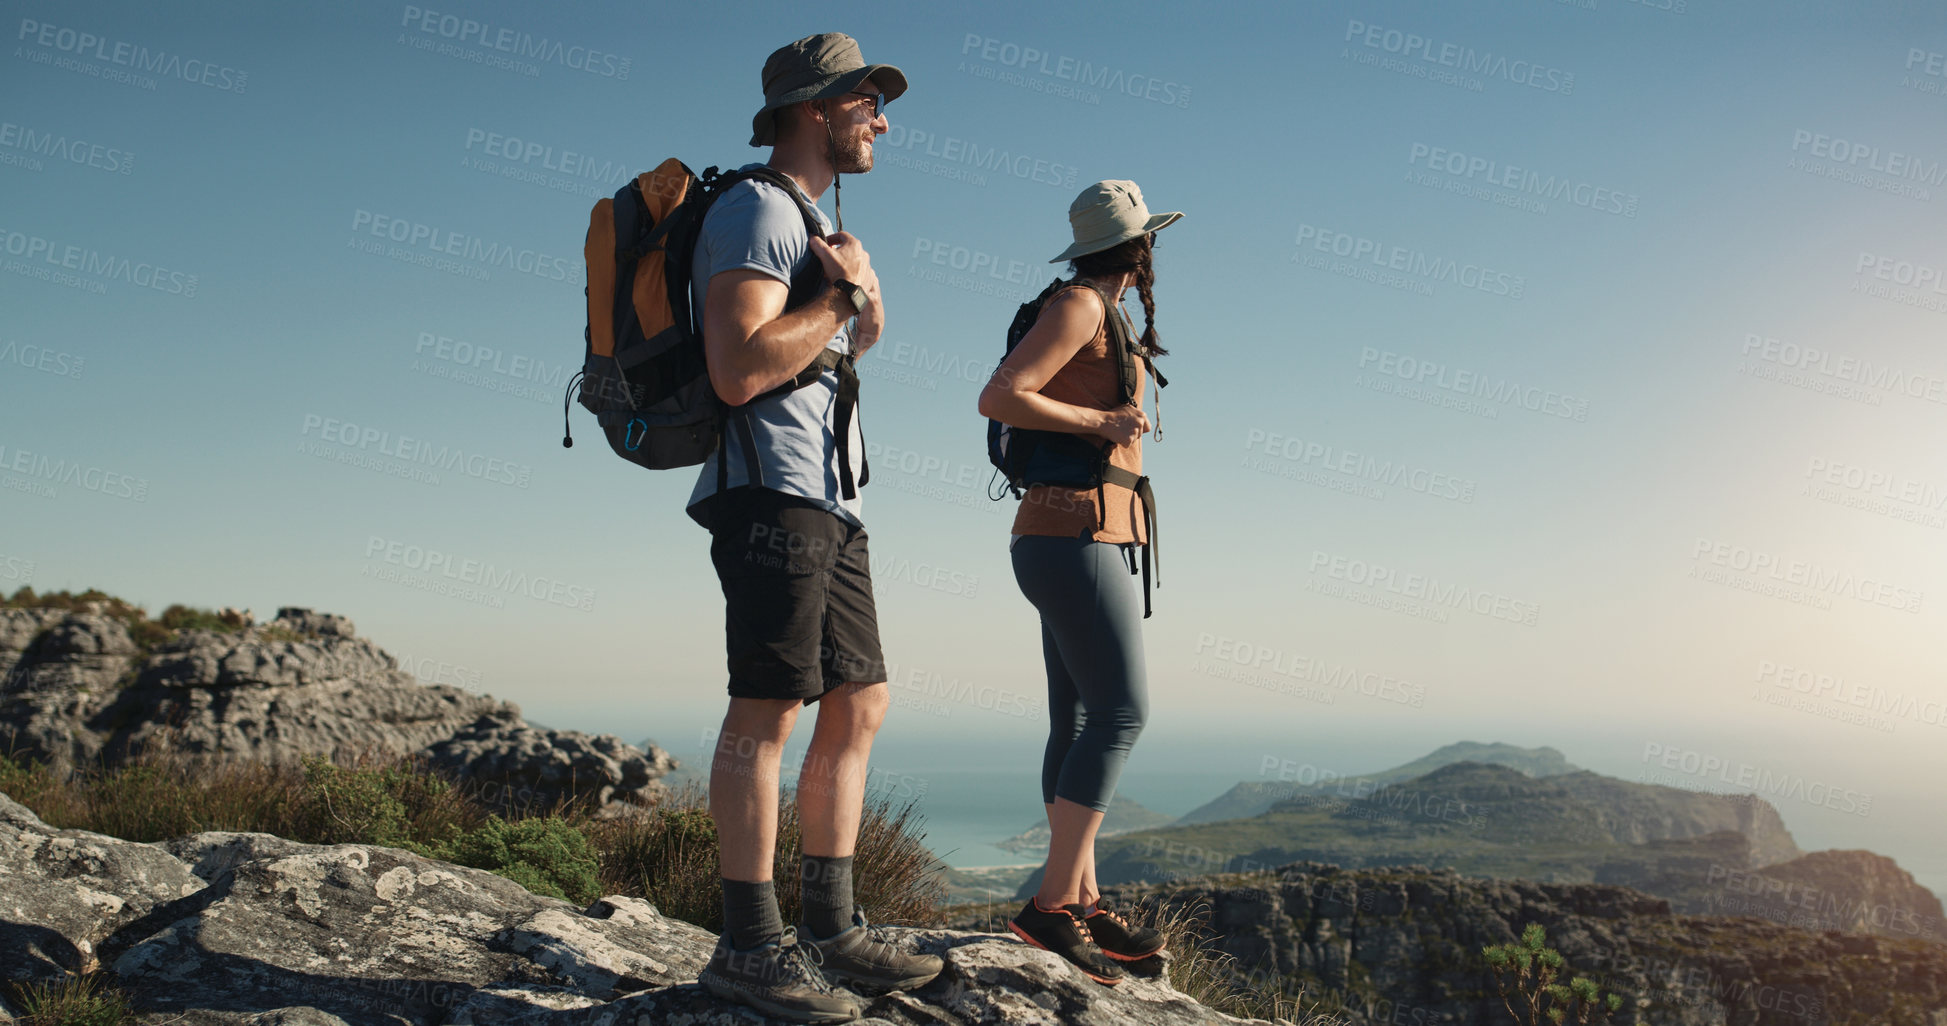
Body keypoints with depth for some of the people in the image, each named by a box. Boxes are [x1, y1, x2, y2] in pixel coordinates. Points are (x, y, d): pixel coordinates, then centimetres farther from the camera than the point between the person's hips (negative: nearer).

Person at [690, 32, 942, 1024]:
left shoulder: (815, 223, 25)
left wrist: (857, 323, 10)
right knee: (767, 710, -10)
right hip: (773, 489, -10)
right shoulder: (757, 209, -7)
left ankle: (830, 931, 14)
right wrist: (841, 294, -8)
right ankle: (749, 946, -4)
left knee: (857, 707, 8)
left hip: (828, 501, 10)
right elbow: (739, 371, -19)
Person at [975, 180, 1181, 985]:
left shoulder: (1103, 318, 21)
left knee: (1078, 724, 5)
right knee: (1120, 712, -13)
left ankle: (1081, 904, 7)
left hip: (1084, 537, 10)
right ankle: (1052, 904, -12)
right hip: (1077, 533, -10)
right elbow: (997, 398, -16)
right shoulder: (1079, 306, -7)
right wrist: (1099, 422, -15)